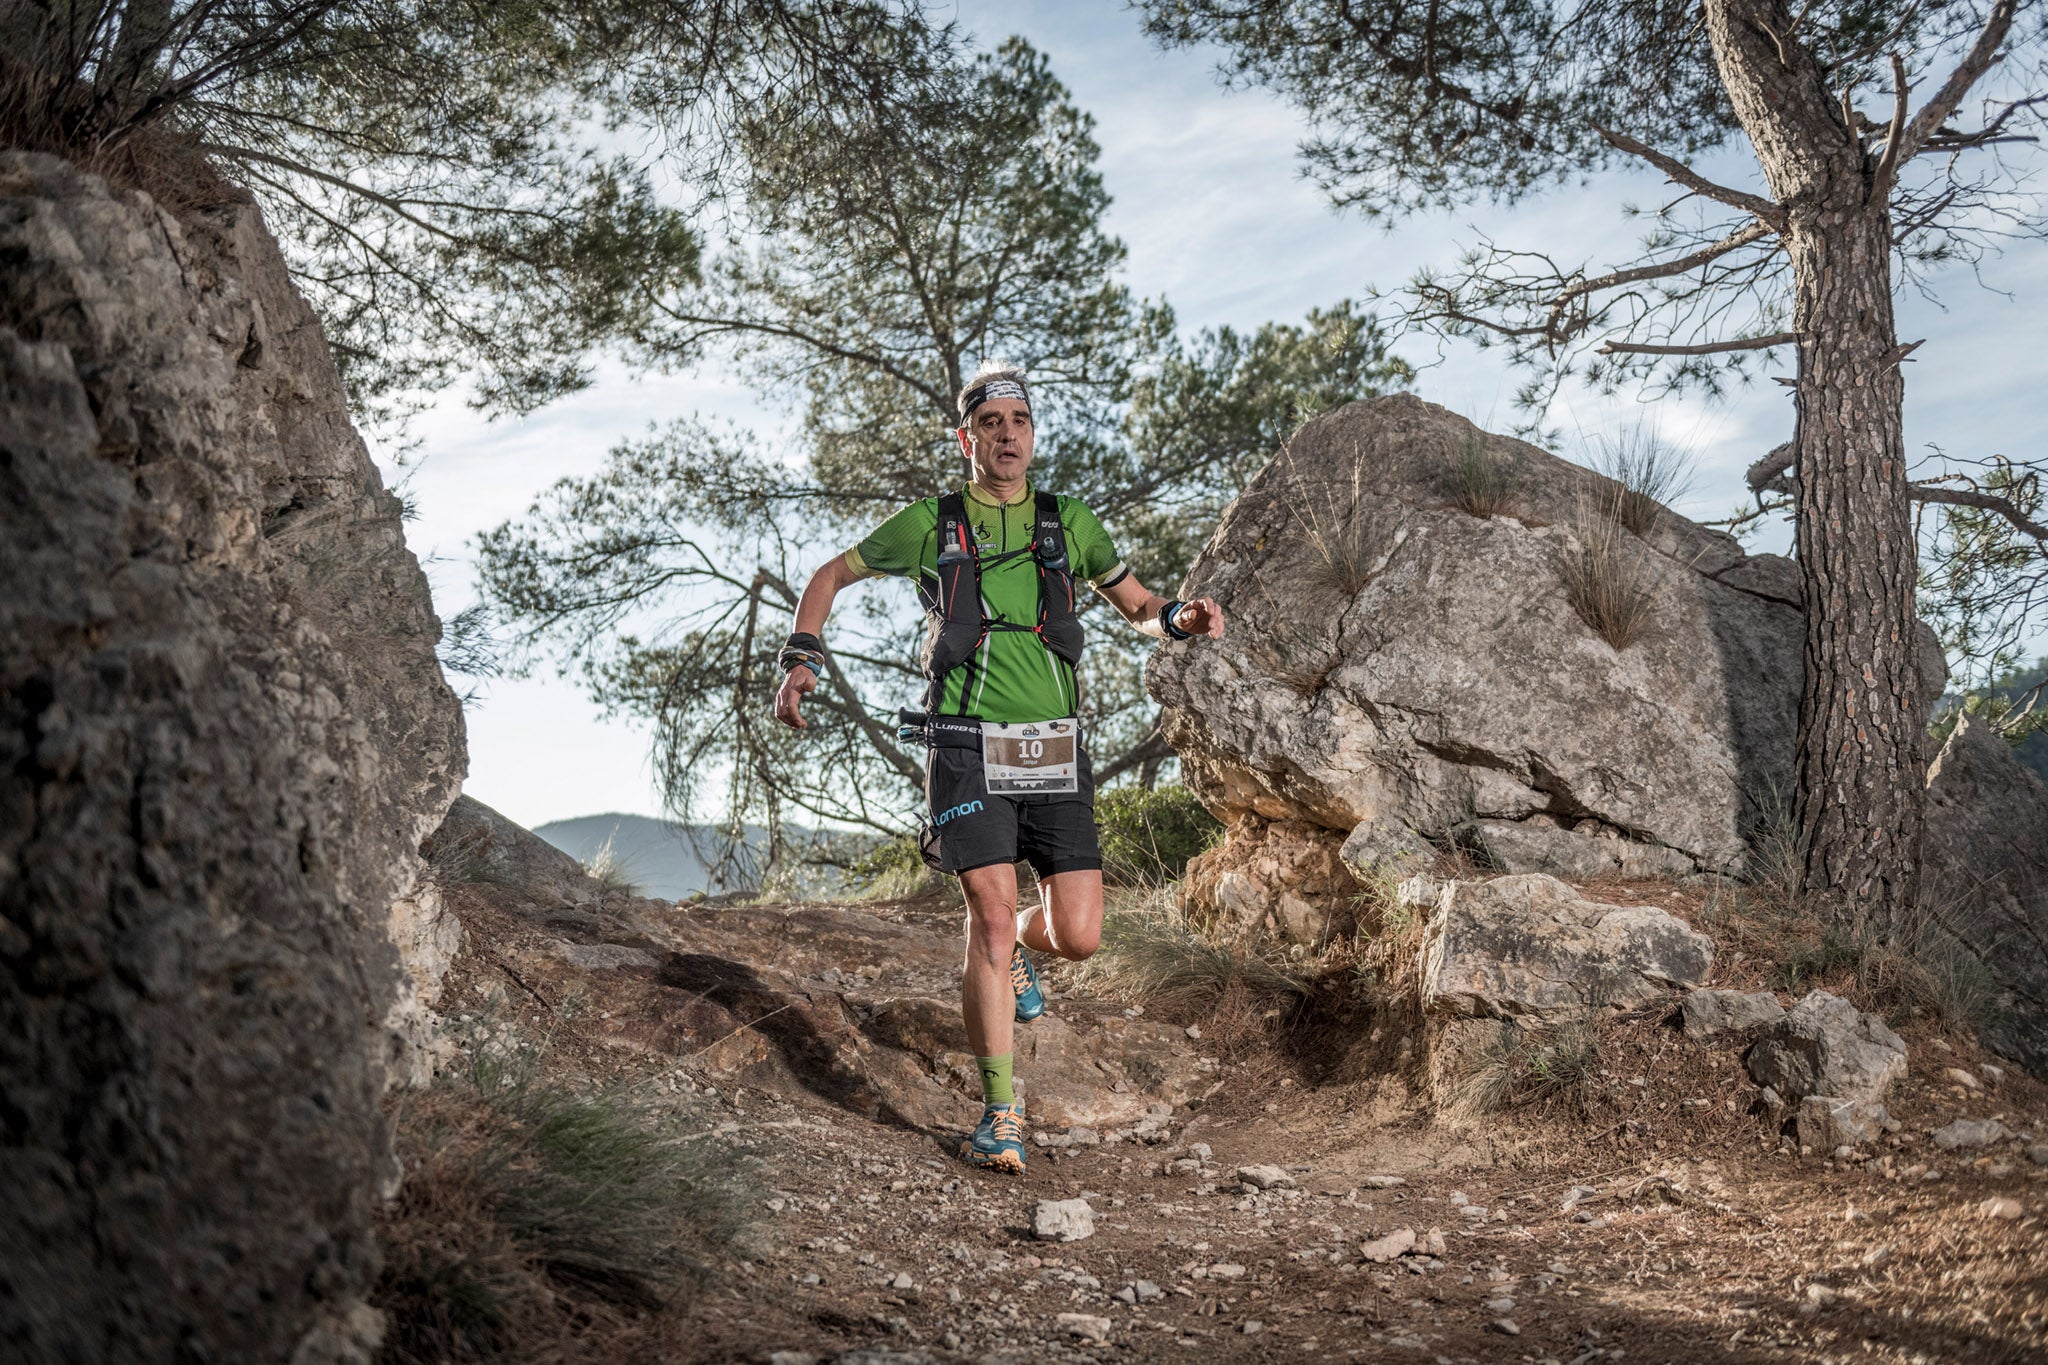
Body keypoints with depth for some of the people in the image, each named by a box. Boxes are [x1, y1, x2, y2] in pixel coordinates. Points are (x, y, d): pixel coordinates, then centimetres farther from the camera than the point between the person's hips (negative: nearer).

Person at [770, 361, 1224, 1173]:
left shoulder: (1068, 523, 10)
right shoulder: (930, 525, 4)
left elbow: (1139, 609, 18)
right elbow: (829, 576, 16)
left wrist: (1182, 618, -5)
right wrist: (801, 661, 3)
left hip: (1054, 755, 3)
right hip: (968, 750, -2)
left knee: (1077, 936, -3)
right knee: (992, 917, -14)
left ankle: (1016, 952, 35)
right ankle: (1000, 1115, -1)